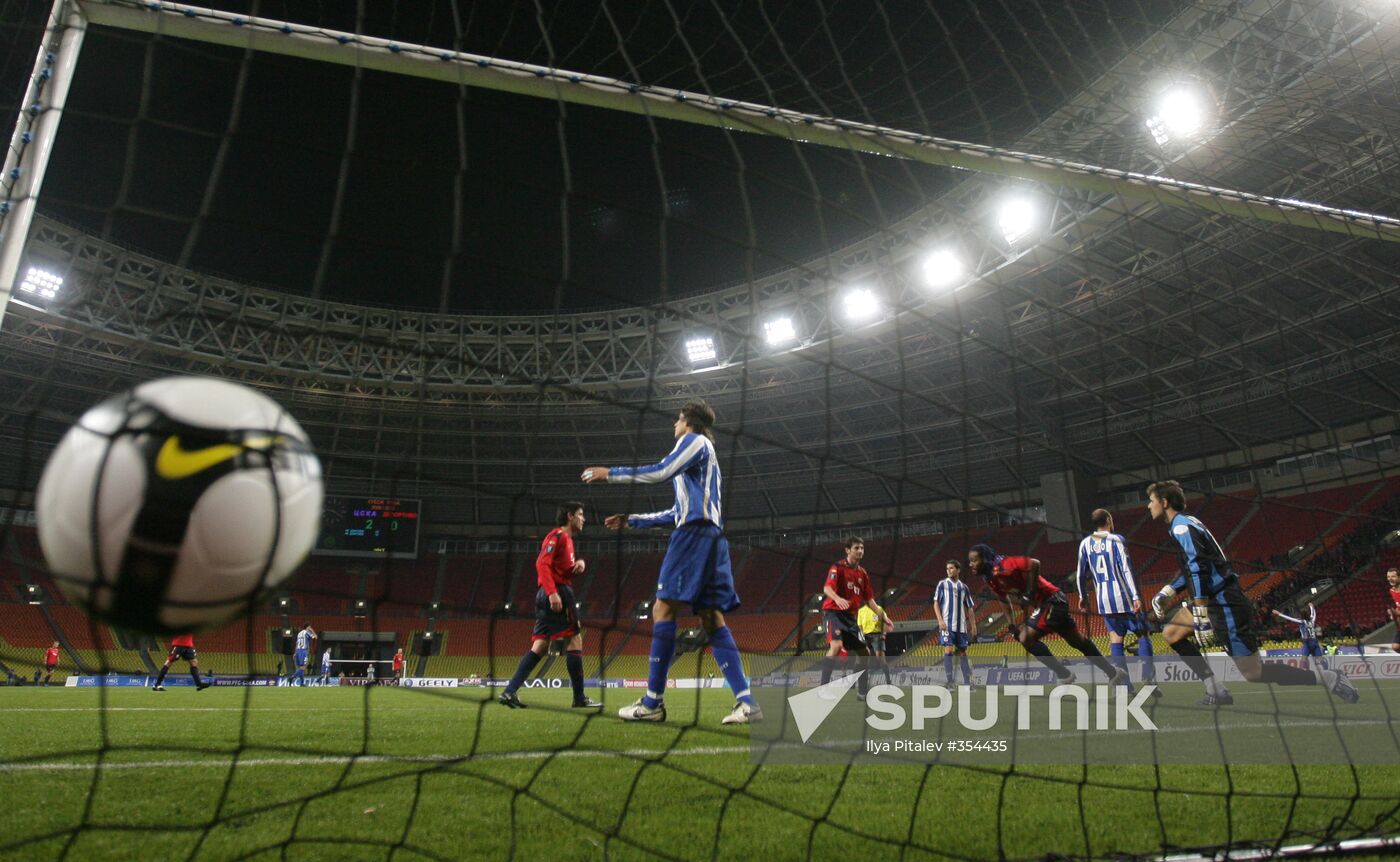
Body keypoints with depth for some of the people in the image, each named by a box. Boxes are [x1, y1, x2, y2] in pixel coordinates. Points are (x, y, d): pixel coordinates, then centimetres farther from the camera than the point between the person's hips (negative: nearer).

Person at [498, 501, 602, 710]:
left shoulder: (566, 538, 23)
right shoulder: (557, 535, -7)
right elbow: (542, 563, -19)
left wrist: (579, 564, 4)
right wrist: (552, 592, -28)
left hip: (547, 596, 10)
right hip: (558, 592, -10)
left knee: (540, 645, 5)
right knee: (575, 640, -5)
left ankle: (509, 691, 0)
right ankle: (580, 698, -1)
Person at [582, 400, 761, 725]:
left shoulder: (695, 440, 5)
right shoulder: (701, 457, 32)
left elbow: (661, 471, -12)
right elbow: (677, 512, 34)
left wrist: (611, 473, -5)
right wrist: (631, 520, 34)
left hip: (695, 533, -9)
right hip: (712, 538, 9)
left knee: (663, 609, -10)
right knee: (712, 618, 1)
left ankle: (652, 703, -11)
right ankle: (746, 702, -9)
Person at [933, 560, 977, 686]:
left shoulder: (964, 587, 12)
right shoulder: (942, 584, 4)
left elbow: (969, 608, 14)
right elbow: (936, 603, 0)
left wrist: (973, 625, 7)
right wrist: (940, 620, -12)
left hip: (961, 625, 3)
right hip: (947, 624, -3)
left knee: (963, 652, 7)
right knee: (948, 650, -10)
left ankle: (967, 681, 12)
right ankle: (949, 680, -7)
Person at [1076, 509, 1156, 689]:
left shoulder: (1085, 544, 8)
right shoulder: (1116, 540, -5)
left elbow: (1081, 574, 11)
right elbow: (1126, 570, -13)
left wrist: (1082, 597, 22)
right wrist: (1136, 597, -15)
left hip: (1103, 599, 4)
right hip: (1123, 595, -4)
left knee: (1116, 637, 7)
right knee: (1143, 633, 6)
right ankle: (1148, 677, -4)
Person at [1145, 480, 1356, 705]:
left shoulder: (1180, 526, -14)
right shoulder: (1184, 523, 16)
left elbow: (1199, 568, -25)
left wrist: (1201, 618, -25)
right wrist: (1166, 592, 18)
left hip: (1225, 605, -10)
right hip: (1218, 602, 10)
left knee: (1253, 673, -4)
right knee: (1171, 633, 10)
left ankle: (1326, 677, 3)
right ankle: (1216, 692, 7)